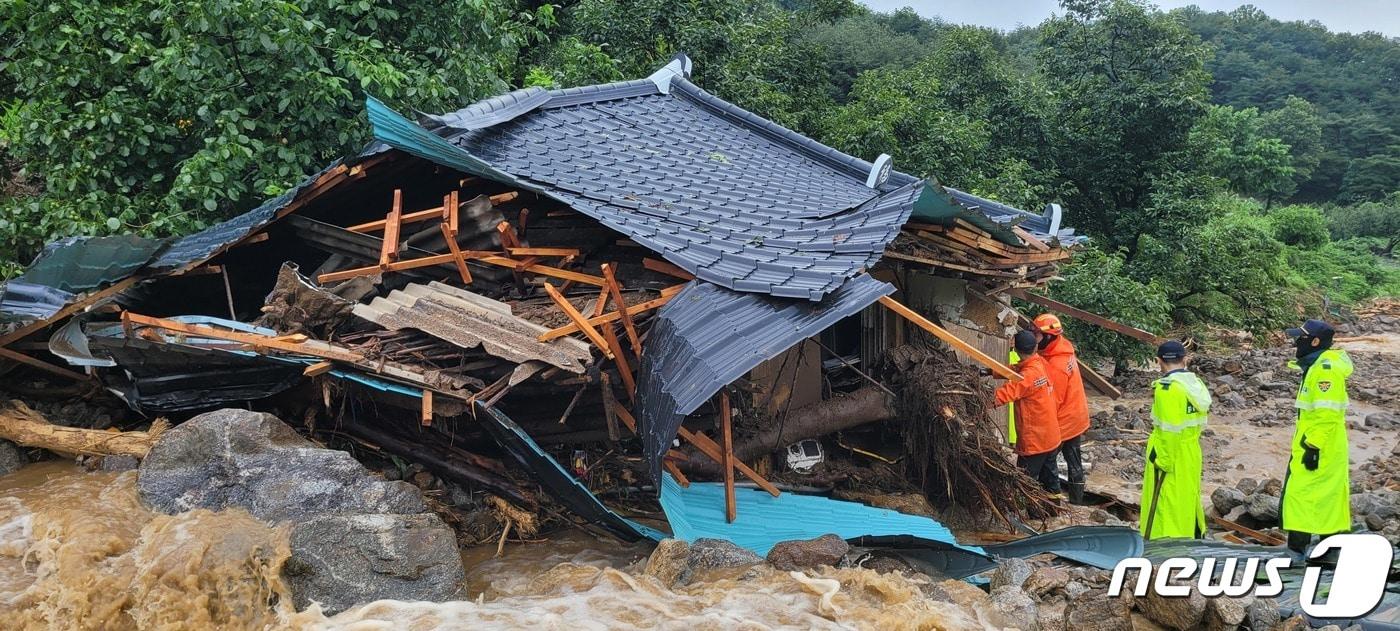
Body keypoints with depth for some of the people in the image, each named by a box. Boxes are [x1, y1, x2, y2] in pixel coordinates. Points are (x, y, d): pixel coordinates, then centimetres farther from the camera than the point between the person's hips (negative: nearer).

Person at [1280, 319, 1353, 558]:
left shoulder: (1325, 369, -19)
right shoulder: (1316, 366, 14)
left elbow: (1327, 413, -25)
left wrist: (1313, 447, -24)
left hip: (1318, 449, -10)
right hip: (1320, 448, 10)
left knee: (1300, 496, -8)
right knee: (1328, 498, 15)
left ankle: (1296, 550, -6)